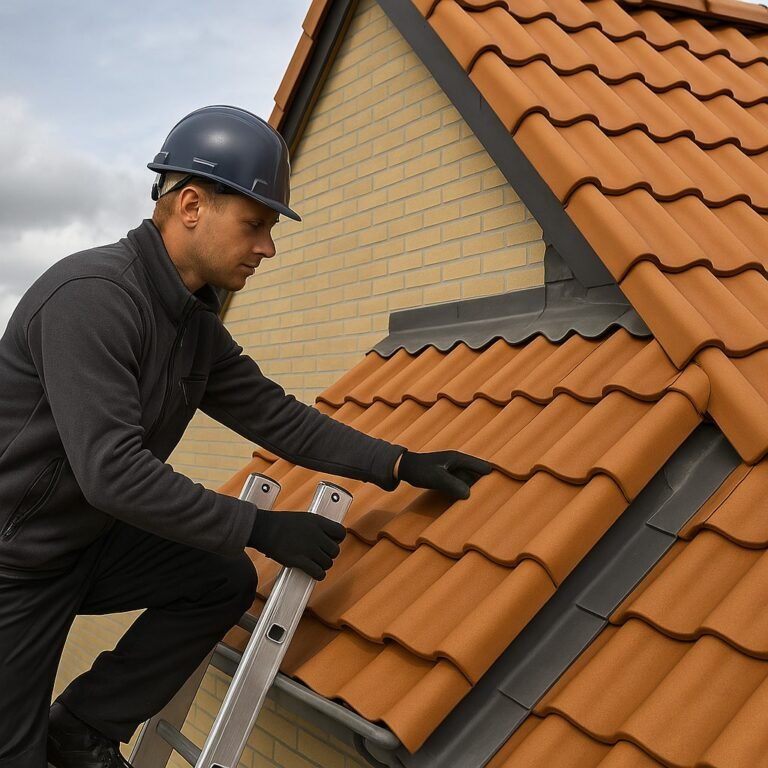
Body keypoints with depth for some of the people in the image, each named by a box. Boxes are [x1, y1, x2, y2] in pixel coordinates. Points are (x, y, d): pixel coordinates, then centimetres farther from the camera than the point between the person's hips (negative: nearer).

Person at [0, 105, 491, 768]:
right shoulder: (92, 295, -27)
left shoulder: (197, 323, 2)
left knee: (226, 583, -2)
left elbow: (275, 415, 5)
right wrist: (261, 528, -26)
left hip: (89, 540, 8)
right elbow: (112, 469, -31)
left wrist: (401, 464, 0)